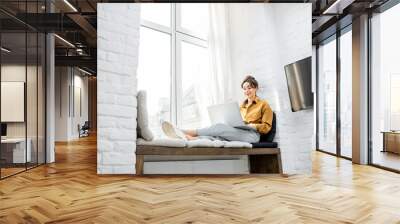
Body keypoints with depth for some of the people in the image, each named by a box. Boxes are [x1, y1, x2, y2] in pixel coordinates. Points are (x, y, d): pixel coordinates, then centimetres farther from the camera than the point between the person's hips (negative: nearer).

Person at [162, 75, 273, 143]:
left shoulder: (264, 104, 13)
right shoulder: (242, 106, 30)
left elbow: (266, 127, 4)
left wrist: (252, 125, -11)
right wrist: (233, 124, 3)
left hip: (252, 135, -5)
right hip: (238, 134, 5)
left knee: (220, 127, -30)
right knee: (217, 136, -30)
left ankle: (186, 133, -39)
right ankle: (188, 137, -58)